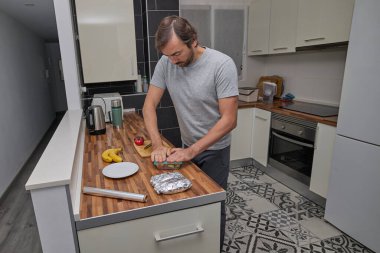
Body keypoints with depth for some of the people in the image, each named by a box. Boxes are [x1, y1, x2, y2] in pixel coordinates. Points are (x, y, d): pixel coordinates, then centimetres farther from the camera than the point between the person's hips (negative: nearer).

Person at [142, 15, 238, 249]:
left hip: (214, 149, -4)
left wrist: (193, 150, -26)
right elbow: (149, 105, -7)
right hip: (187, 147, 4)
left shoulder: (222, 64, -24)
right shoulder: (166, 63, -10)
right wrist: (158, 145, -18)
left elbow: (229, 120, -24)